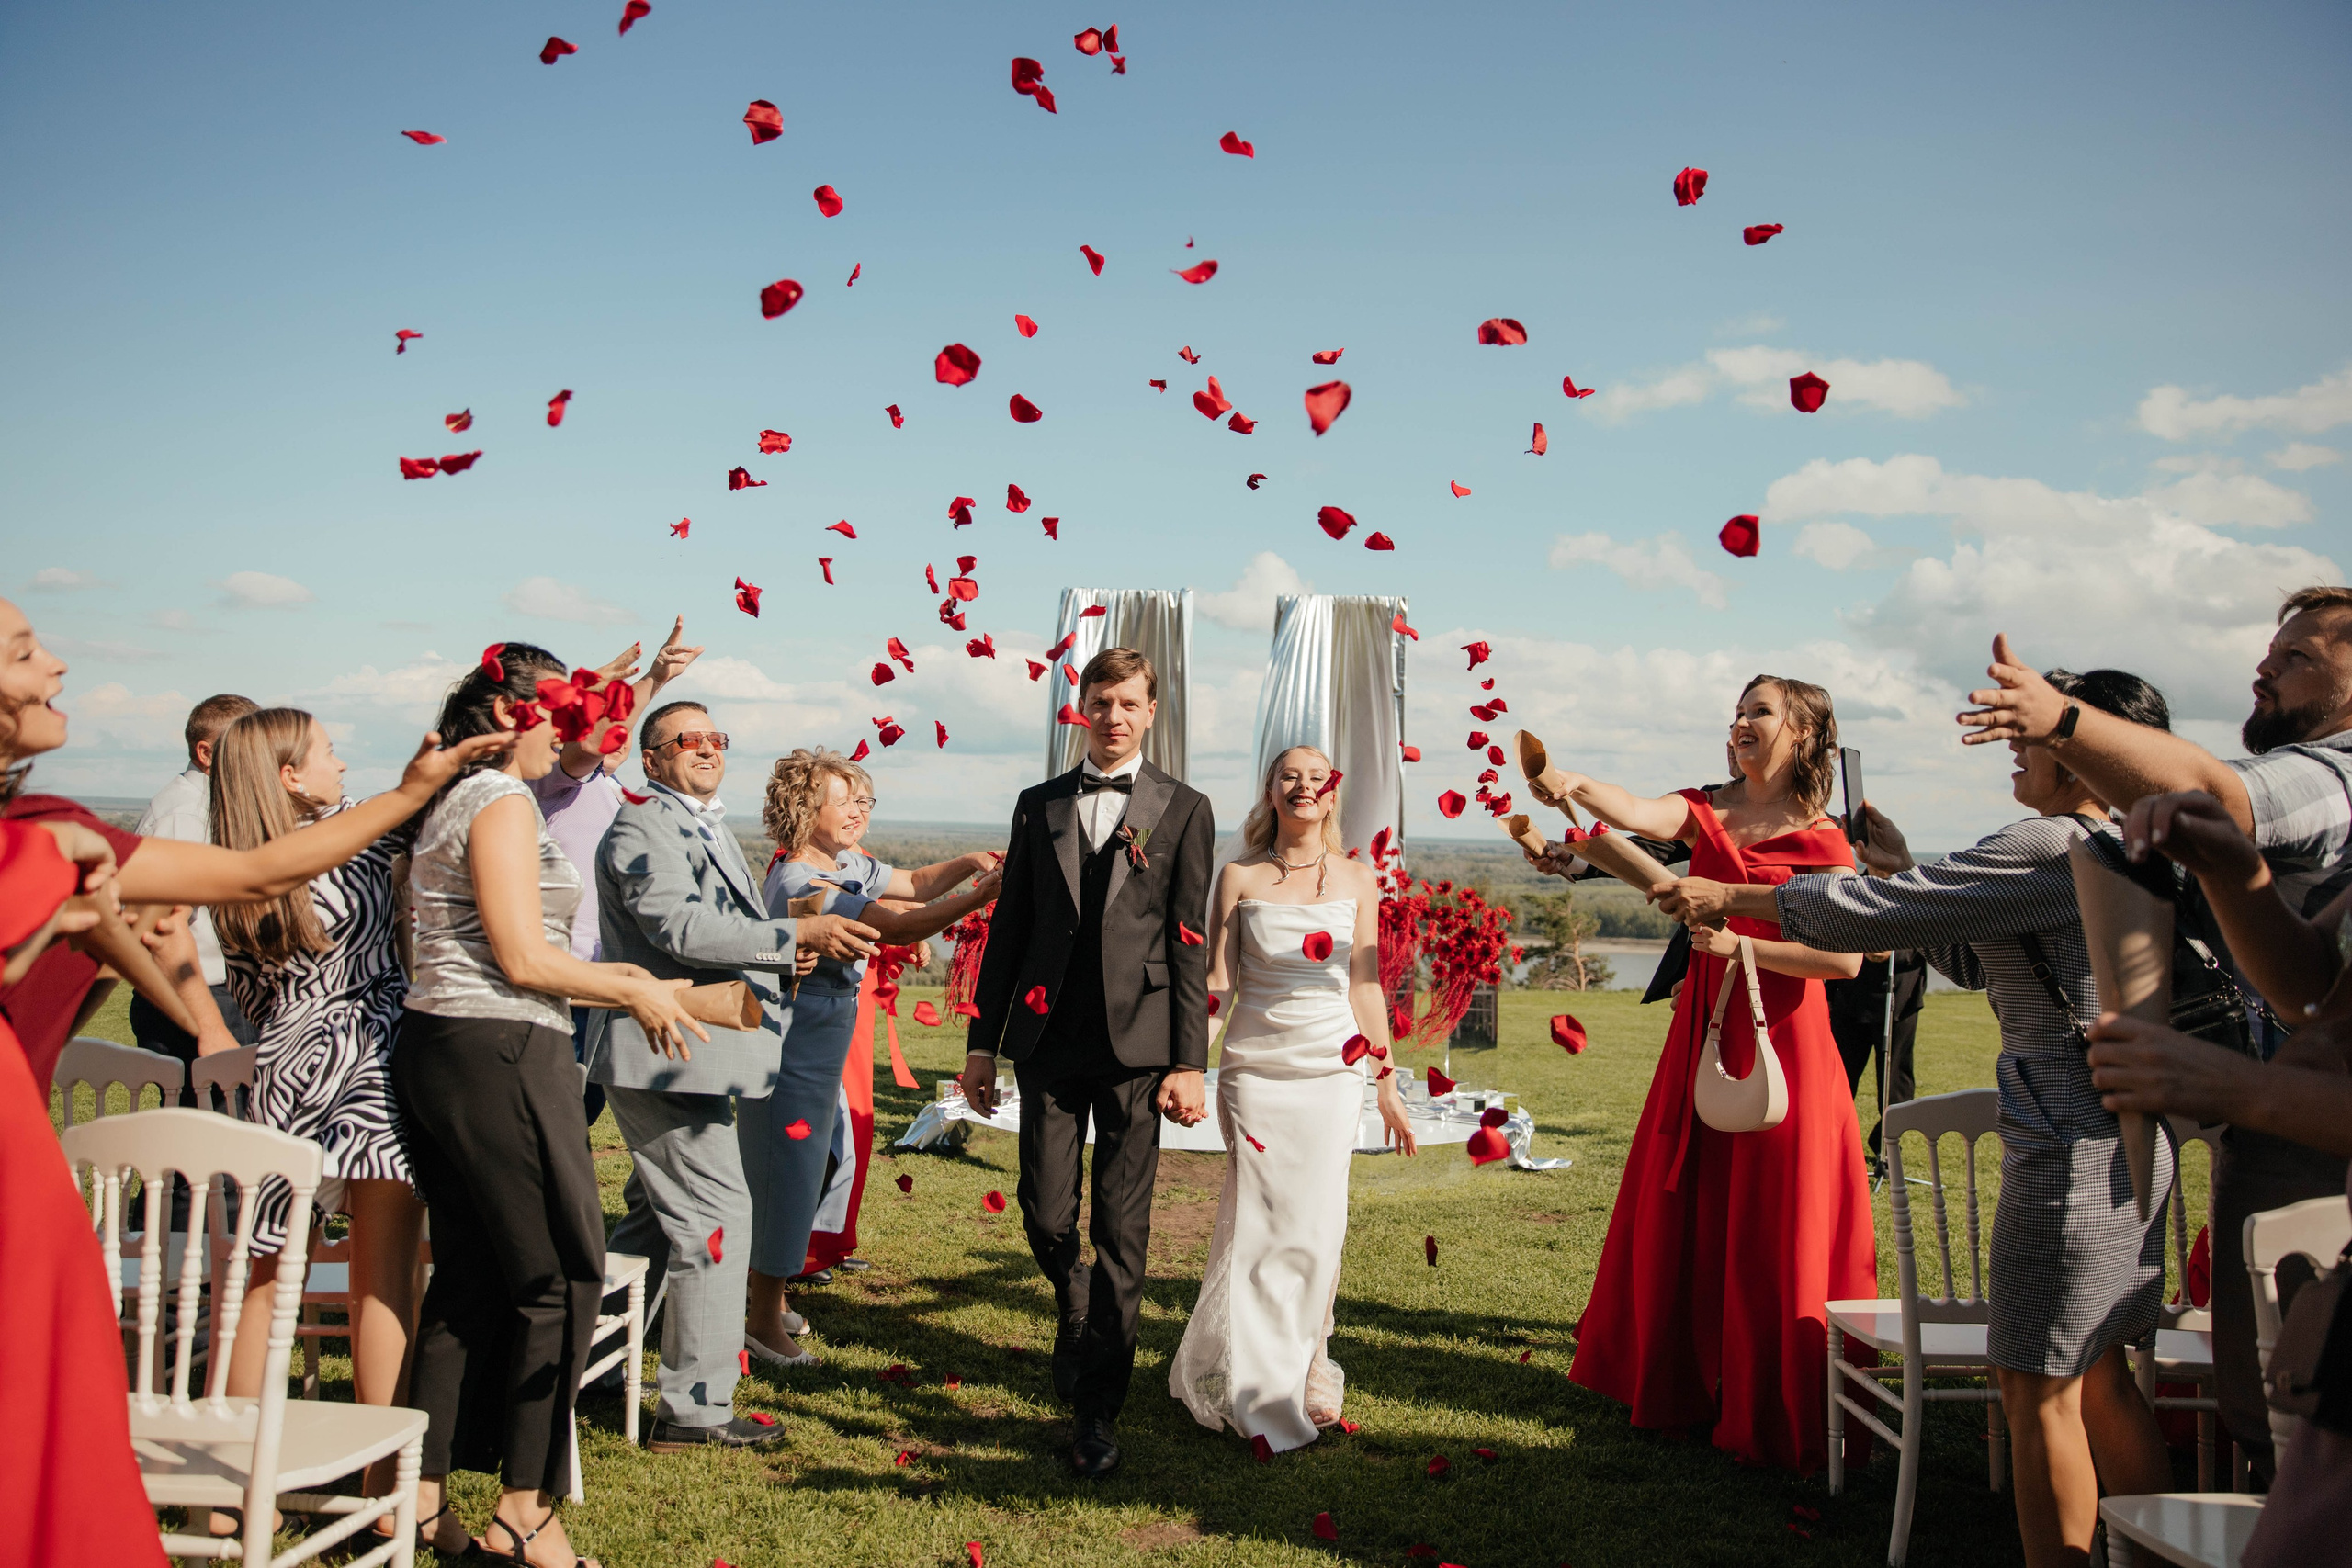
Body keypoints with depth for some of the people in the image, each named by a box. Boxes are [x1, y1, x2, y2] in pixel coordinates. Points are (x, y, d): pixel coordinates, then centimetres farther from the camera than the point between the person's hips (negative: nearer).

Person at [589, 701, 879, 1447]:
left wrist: (788, 946, 10)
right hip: (669, 1056, -11)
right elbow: (679, 928, -25)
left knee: (665, 1216, 20)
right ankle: (697, 1409, 3)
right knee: (716, 1217, -7)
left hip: (686, 1059, 11)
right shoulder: (642, 826, -12)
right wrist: (798, 935, -28)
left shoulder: (708, 825, 22)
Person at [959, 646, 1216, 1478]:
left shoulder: (1183, 810, 3)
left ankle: (1100, 1412, 14)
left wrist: (1190, 1062, -6)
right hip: (1048, 1041, 2)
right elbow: (1009, 927, 12)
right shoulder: (1038, 805, 11)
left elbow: (1190, 943, 0)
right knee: (1045, 1217, 4)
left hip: (1136, 1045, -2)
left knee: (1121, 1233, 2)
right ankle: (1078, 1316, 37)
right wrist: (983, 1041, 9)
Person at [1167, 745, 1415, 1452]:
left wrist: (1389, 1087, 8)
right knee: (1258, 1219, -1)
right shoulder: (1239, 877, 1)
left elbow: (1366, 985, 8)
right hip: (1254, 1066, -1)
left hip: (1330, 1068, 1)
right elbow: (1217, 981, 1)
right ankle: (1248, 1376, 16)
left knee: (1318, 1225, 0)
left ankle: (1307, 1368, 19)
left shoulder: (1356, 879, 6)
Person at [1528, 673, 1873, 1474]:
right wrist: (1573, 786, -35)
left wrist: (1741, 944, -17)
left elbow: (1846, 957, -11)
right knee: (1690, 1212, 12)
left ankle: (1777, 1410, 16)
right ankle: (1692, 1383, 28)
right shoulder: (1707, 811, 7)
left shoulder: (1820, 839, -5)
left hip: (1780, 1038, -5)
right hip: (1703, 1029, 5)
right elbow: (1637, 814, -15)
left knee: (1773, 1225, 1)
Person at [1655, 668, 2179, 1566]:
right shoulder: (2116, 853, 15)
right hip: (2125, 1143, 10)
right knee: (2093, 1377, 17)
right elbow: (1971, 961, 23)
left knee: (2038, 1386, -1)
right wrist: (1901, 867, 19)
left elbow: (1872, 916, -17)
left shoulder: (2052, 846, -17)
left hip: (2073, 1151, -10)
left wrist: (1731, 899, -7)